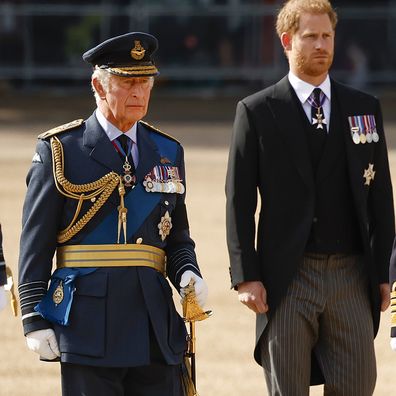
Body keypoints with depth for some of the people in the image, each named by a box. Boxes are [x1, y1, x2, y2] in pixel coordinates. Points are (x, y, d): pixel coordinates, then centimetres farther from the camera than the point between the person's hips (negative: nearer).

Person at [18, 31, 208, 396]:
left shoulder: (167, 152, 14)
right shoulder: (60, 150, 0)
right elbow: (35, 243, -1)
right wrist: (35, 318, -8)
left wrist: (187, 273, -4)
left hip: (154, 325, 4)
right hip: (88, 322, -4)